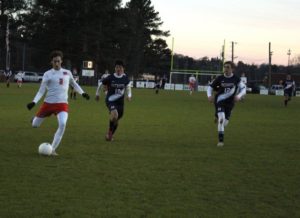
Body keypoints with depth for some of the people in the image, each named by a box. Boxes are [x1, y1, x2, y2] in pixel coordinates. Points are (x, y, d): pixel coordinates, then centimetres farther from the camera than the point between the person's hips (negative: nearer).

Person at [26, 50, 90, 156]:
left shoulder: (67, 73, 8)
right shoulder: (47, 74, 0)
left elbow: (74, 84, 27)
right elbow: (41, 91, -2)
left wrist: (82, 93, 18)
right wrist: (34, 102, -15)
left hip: (62, 104, 0)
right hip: (48, 103, 0)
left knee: (62, 124, -26)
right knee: (35, 125, 6)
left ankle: (53, 149, -16)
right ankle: (35, 119, 49)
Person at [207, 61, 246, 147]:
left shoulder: (236, 79, -3)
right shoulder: (220, 78, -4)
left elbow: (243, 89, -1)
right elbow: (210, 87, 5)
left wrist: (239, 96, -21)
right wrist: (209, 95, -14)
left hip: (229, 103, 2)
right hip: (220, 101, -2)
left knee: (225, 122, 8)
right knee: (221, 118, -22)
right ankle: (221, 140, -17)